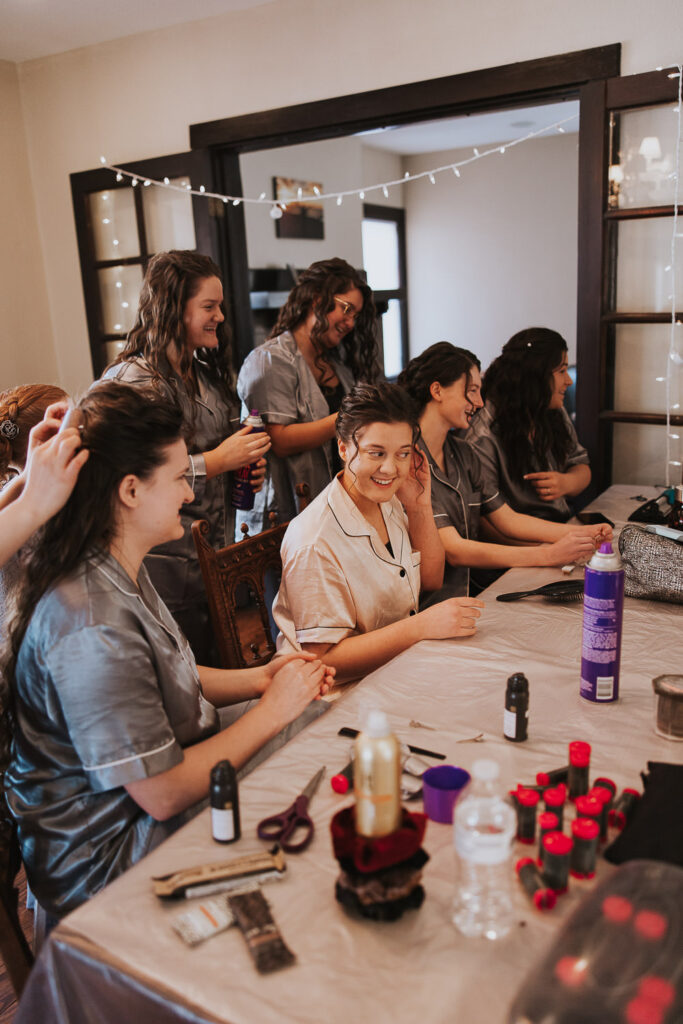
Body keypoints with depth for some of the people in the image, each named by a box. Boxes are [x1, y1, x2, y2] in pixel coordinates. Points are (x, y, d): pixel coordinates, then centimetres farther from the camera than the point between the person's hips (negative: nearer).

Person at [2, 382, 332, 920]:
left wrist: (258, 678, -1)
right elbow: (163, 794, -27)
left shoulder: (120, 574, 1)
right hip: (106, 865, -9)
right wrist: (272, 711, -17)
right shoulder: (93, 626, -32)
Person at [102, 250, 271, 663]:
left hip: (219, 554, 8)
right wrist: (217, 461, -20)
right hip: (172, 564, -8)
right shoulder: (133, 381, -16)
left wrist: (246, 465, 6)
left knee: (224, 666, 14)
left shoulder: (207, 373, 13)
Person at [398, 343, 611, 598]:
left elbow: (508, 519, 13)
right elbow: (453, 550, -20)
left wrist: (582, 534, 0)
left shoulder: (462, 453, 12)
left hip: (469, 593, 7)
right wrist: (549, 555, -20)